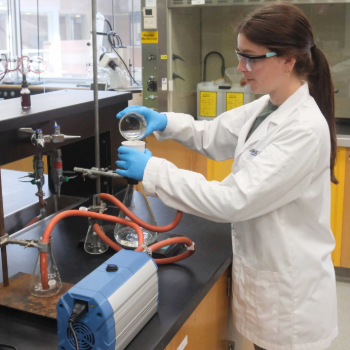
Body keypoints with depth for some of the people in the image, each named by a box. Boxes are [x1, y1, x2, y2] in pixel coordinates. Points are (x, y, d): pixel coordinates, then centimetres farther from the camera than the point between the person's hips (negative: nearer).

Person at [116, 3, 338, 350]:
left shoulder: (305, 129, -27)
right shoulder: (265, 107, 0)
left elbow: (231, 200, -29)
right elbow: (212, 136, 14)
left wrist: (152, 170, -24)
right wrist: (164, 122, -5)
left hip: (289, 291, -7)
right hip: (262, 270, 7)